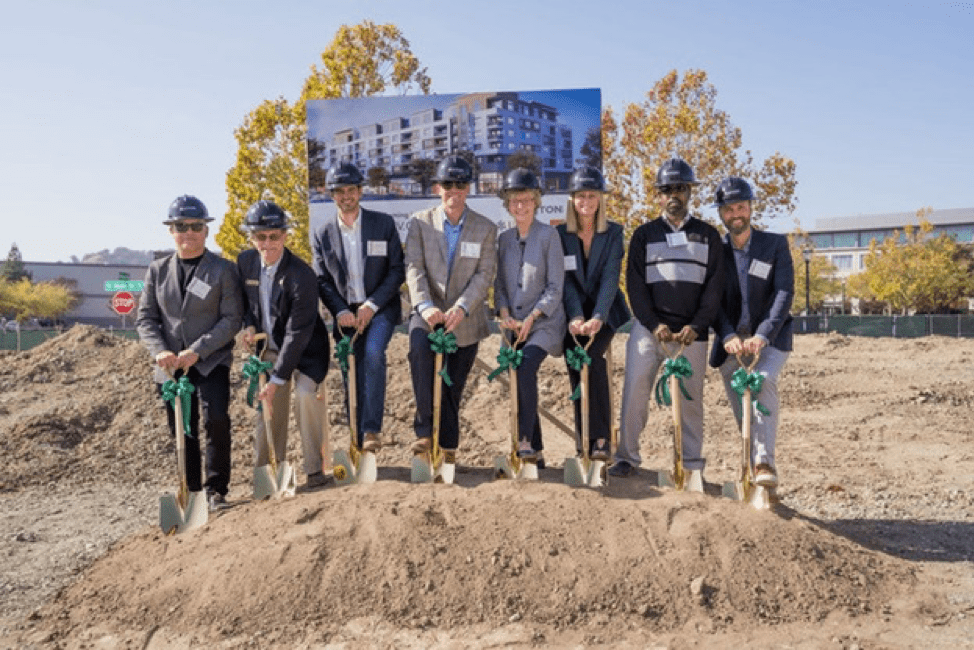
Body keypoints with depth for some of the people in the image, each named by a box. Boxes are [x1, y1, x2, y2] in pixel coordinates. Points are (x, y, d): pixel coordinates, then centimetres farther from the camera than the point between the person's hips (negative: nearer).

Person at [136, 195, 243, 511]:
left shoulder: (224, 269, -2)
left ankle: (217, 490, -3)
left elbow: (232, 319, -8)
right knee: (183, 432, 8)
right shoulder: (157, 270, 9)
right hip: (171, 366, 4)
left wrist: (197, 351, -16)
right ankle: (192, 493, 23)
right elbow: (145, 318, 7)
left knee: (216, 419, -20)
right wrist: (160, 352, -11)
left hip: (211, 363, -3)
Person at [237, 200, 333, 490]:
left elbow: (298, 333, -25)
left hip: (305, 348, -5)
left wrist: (277, 379, -25)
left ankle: (317, 468, -9)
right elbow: (244, 297, 14)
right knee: (267, 407, 3)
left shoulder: (302, 275, -26)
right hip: (269, 346, 5)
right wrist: (248, 324, -7)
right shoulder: (245, 261, -7)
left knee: (306, 394, -22)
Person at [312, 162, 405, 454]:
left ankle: (372, 429, -22)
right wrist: (341, 312, -11)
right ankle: (360, 443, 12)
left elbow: (397, 270, -3)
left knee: (373, 353, -28)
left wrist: (371, 305, -13)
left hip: (380, 307, -2)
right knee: (352, 378, 1)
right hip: (347, 313, 2)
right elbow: (322, 281, 6)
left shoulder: (384, 223, -1)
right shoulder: (323, 233, 4)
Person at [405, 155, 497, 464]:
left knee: (453, 386, 4)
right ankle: (426, 430, -24)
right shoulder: (420, 222, 4)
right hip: (429, 312, -1)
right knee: (420, 347, -32)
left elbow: (484, 275, -5)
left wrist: (461, 308, -22)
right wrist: (425, 306, -23)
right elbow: (414, 268, -5)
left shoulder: (485, 229, 4)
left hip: (465, 318, 1)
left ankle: (447, 447, 24)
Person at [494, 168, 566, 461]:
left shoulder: (548, 235, -4)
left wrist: (530, 319, -14)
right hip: (515, 324, 5)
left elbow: (555, 287, -7)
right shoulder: (504, 239, 11)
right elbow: (499, 283, 12)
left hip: (544, 322, -5)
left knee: (525, 368, -25)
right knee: (516, 378, 2)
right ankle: (535, 446, 16)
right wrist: (505, 315, -5)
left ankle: (525, 439, -16)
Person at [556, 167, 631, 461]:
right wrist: (575, 317, -21)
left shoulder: (614, 232, 1)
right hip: (573, 315, 2)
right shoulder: (560, 235, 4)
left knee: (589, 356, -25)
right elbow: (566, 281, -5)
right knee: (577, 360, -17)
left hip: (605, 312, -2)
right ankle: (592, 438, -6)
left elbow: (610, 278, -10)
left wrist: (597, 318, -25)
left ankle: (598, 437, -18)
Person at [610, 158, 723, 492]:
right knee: (634, 390, -6)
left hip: (691, 332, 0)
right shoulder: (644, 235, 10)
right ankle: (627, 457, 5)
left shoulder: (708, 235, 11)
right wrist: (653, 324, -11)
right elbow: (635, 286, 2)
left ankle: (693, 466, 11)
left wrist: (696, 326, -10)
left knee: (690, 398, 2)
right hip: (648, 327, 0)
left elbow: (714, 286, 4)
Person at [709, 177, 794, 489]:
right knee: (740, 406, 1)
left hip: (770, 338, -2)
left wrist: (761, 336, -23)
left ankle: (765, 462, -31)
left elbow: (784, 293, -8)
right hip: (731, 342, 2)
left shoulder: (775, 244, 2)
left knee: (764, 381, -28)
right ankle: (755, 469, 14)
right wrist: (728, 336, -21)